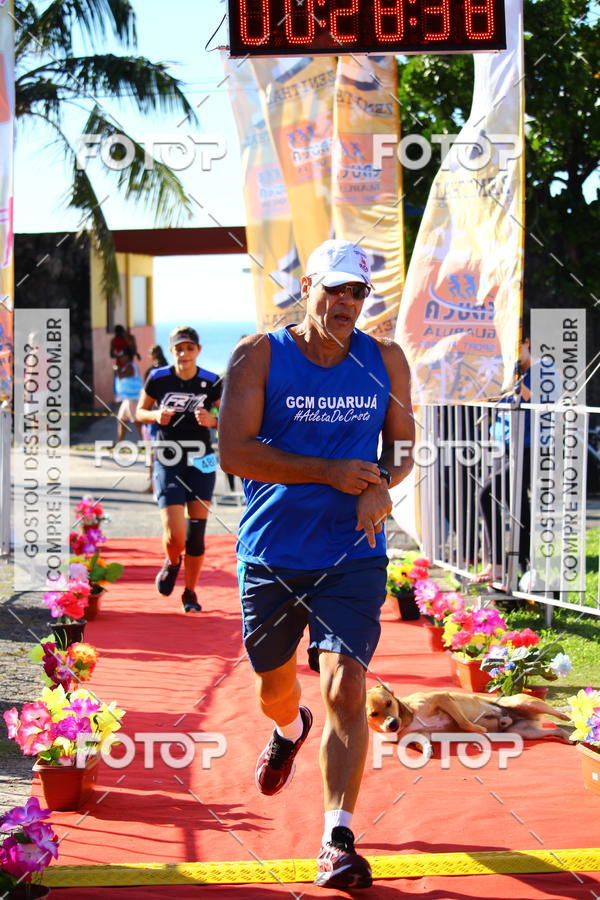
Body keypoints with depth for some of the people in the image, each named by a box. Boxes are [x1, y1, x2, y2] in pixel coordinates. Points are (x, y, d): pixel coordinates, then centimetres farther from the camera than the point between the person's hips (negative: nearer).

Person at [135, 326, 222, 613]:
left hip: (201, 464, 1)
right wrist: (156, 415, -13)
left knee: (196, 533, 2)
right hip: (168, 464, -1)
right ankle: (172, 563, 24)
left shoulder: (211, 382, -3)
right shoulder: (158, 379, -3)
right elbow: (140, 412, 9)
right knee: (174, 535, -12)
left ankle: (190, 593, 19)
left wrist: (212, 420, -17)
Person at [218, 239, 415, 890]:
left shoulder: (385, 361, 3)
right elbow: (233, 451, -14)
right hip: (270, 555, 0)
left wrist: (382, 486, -12)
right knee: (274, 685, 17)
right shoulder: (259, 355, -6)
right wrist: (329, 473, -20)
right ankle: (290, 731, 55)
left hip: (353, 556, 0)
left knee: (345, 688, -15)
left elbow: (404, 446, 12)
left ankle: (338, 841, -11)